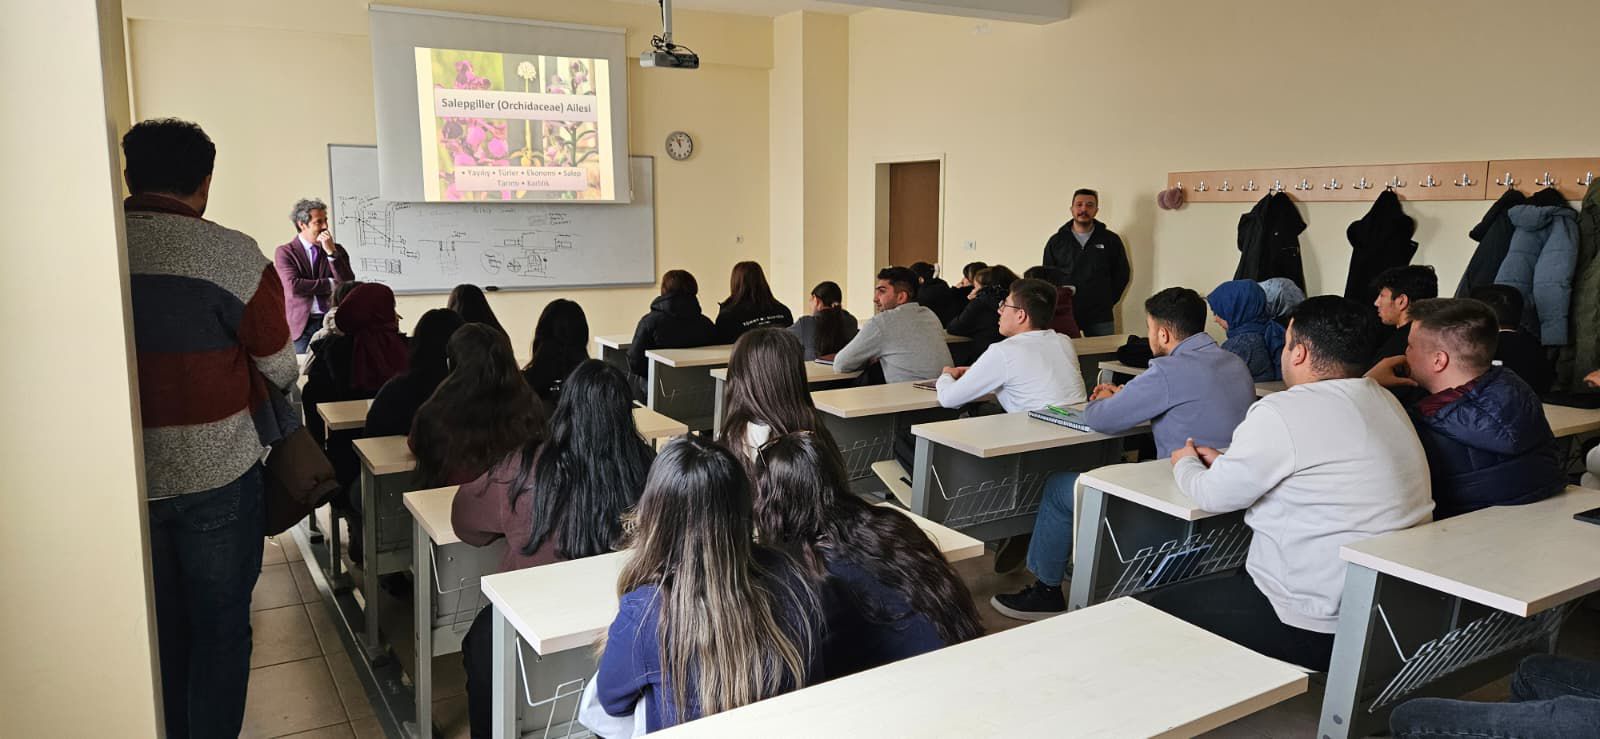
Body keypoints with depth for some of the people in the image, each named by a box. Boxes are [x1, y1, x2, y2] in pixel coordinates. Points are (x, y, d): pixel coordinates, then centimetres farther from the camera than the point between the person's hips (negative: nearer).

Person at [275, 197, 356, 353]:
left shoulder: (337, 251, 12)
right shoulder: (284, 252, 5)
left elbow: (348, 284, -2)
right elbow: (294, 287, -9)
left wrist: (332, 252, -8)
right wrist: (330, 284, -4)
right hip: (303, 324, -1)